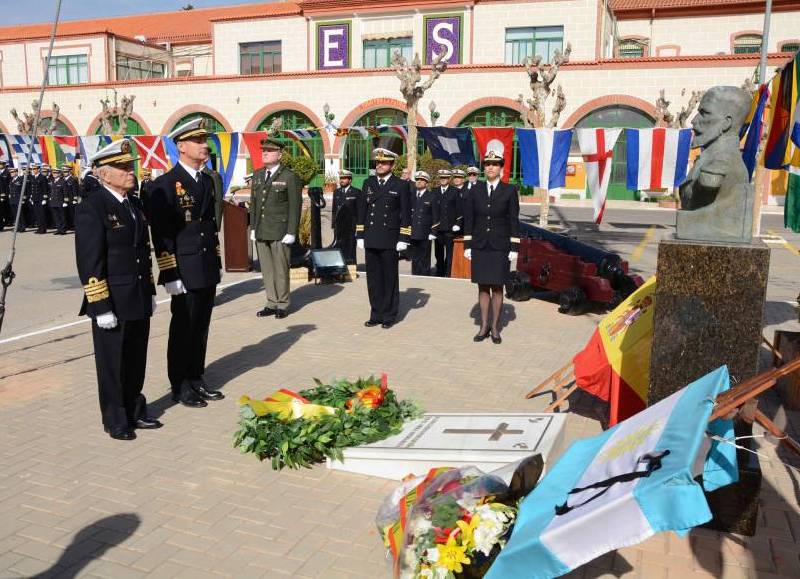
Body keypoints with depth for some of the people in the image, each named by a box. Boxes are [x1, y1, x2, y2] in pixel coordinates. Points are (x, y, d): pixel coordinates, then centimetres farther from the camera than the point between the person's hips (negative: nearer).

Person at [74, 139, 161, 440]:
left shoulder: (135, 204, 11)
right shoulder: (91, 209, -13)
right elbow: (89, 264, -17)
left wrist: (150, 291, 17)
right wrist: (101, 307, -19)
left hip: (139, 302, 7)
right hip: (112, 304, -7)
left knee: (136, 361, 16)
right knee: (113, 364, 7)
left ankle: (135, 411, 32)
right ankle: (115, 420, 22)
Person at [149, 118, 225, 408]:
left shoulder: (207, 181, 12)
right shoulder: (166, 184, -11)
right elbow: (161, 234, -14)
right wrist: (170, 275, -17)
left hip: (208, 271, 7)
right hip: (185, 273, -7)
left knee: (201, 329, 15)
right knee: (183, 330, 5)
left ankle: (196, 379, 28)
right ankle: (180, 386, 19)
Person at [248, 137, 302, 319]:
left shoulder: (289, 177, -5)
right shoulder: (257, 175, 14)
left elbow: (295, 206, -8)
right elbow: (253, 203, 17)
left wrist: (291, 233, -12)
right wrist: (253, 227, 12)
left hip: (280, 233, -6)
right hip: (261, 232, 6)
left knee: (281, 270, 0)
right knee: (266, 269, 9)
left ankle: (282, 305, 11)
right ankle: (272, 303, 18)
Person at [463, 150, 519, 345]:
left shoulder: (509, 191, -1)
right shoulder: (475, 190, 5)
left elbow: (514, 221, -2)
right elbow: (469, 219, 7)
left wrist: (514, 248, -6)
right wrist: (467, 245, 2)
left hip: (500, 247, -2)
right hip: (480, 246, 2)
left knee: (497, 287, 3)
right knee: (482, 287, 7)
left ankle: (495, 327, 13)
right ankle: (483, 326, 15)